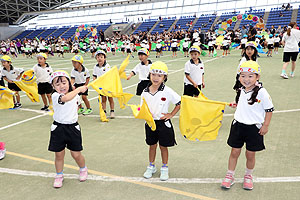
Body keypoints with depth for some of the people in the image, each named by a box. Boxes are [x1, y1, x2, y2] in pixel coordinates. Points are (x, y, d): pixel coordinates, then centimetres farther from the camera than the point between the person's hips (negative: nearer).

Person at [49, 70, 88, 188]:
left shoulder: (75, 96, 2)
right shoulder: (55, 96, -15)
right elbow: (66, 98, -39)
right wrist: (79, 89, -34)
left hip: (73, 127, 2)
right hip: (58, 128, -2)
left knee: (76, 154, 5)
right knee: (59, 154, 9)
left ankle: (83, 170, 34)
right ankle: (59, 176, 32)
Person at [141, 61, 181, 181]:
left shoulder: (167, 91, -14)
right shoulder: (145, 92, -3)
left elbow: (179, 103, -7)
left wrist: (171, 114, -8)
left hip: (163, 123, -3)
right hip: (150, 122, 3)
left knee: (163, 146, 10)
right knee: (152, 145, 16)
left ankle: (164, 168, 28)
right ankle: (151, 167, 34)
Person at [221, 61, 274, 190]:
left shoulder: (261, 92, -14)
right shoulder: (241, 91, 3)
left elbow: (269, 109, -8)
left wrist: (265, 125, -8)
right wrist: (235, 105, 7)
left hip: (254, 128, -4)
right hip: (238, 125, 4)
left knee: (250, 154, 9)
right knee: (234, 152, 10)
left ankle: (248, 176, 33)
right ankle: (230, 176, 25)